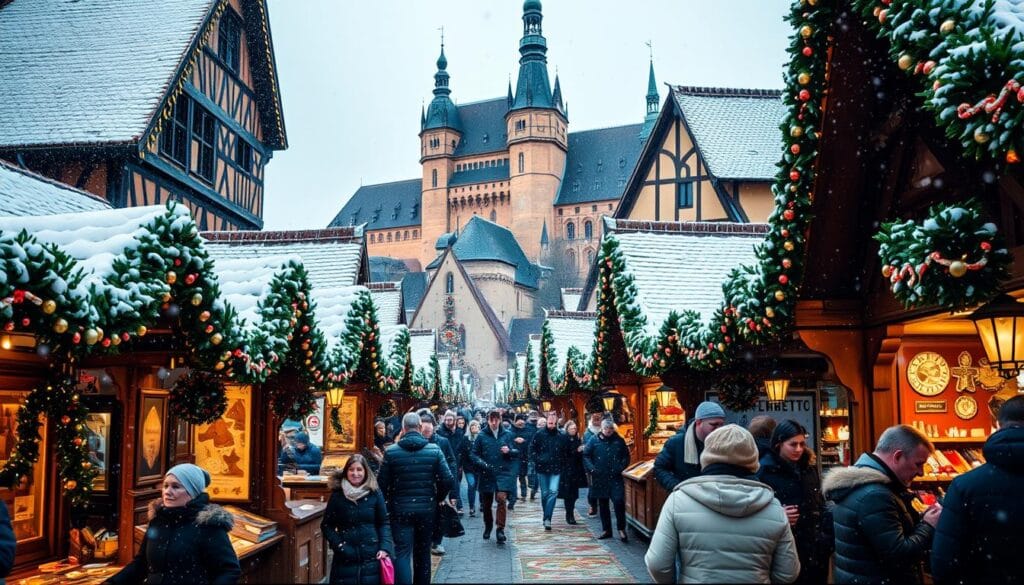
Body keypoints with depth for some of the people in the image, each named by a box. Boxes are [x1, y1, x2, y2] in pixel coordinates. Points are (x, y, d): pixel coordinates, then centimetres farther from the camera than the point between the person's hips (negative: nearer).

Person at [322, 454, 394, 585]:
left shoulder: (374, 493, 1)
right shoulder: (337, 495, 0)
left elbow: (384, 523, 5)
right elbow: (326, 525, 4)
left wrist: (385, 548, -7)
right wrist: (338, 546, -8)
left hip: (371, 557, 0)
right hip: (345, 559, 0)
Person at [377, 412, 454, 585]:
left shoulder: (391, 451, -7)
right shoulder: (434, 450, -5)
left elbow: (382, 482, -5)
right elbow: (448, 480, -6)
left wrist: (389, 501, 12)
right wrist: (437, 499, 11)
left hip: (400, 509, -1)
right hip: (427, 509, 2)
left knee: (402, 553, 0)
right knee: (423, 552, 16)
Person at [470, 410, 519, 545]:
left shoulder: (507, 435, 3)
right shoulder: (481, 436, 0)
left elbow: (517, 452, 11)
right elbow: (473, 454, 4)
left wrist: (510, 451, -10)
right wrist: (482, 463, -13)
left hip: (503, 472, -1)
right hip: (486, 473, 1)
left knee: (501, 498, -18)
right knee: (486, 503, 10)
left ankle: (500, 529, -9)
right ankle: (488, 526, 35)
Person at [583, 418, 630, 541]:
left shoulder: (619, 441, 4)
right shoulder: (594, 441, 2)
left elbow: (626, 456, 9)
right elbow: (586, 456, 3)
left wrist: (621, 467, -7)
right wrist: (591, 468, -12)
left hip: (615, 477, -1)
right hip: (600, 478, 1)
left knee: (619, 501, -13)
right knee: (603, 504, 10)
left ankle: (621, 529, 1)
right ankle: (606, 530, 22)